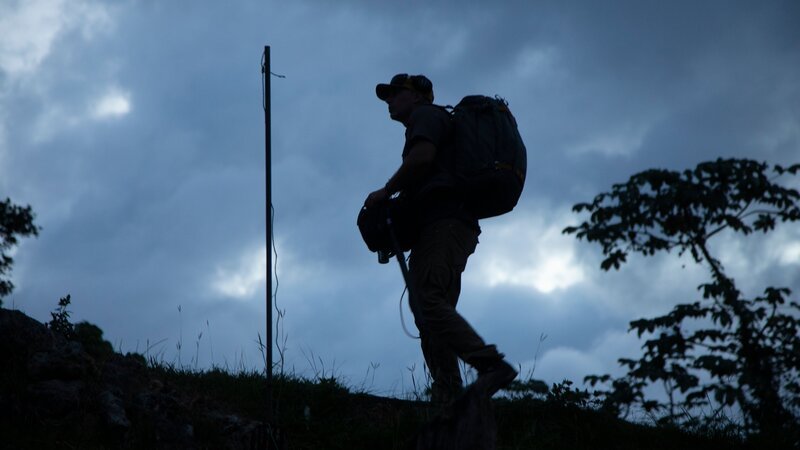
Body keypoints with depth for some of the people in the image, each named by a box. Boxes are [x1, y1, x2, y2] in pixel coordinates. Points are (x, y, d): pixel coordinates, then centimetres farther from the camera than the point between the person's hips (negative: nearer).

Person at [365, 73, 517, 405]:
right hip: (457, 224, 10)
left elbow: (422, 156, -14)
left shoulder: (425, 114, 7)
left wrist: (386, 192, -5)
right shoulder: (438, 122, 36)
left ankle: (491, 365, -34)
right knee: (434, 311, 1)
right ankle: (448, 396, -10)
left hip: (443, 222, -10)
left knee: (429, 301, -23)